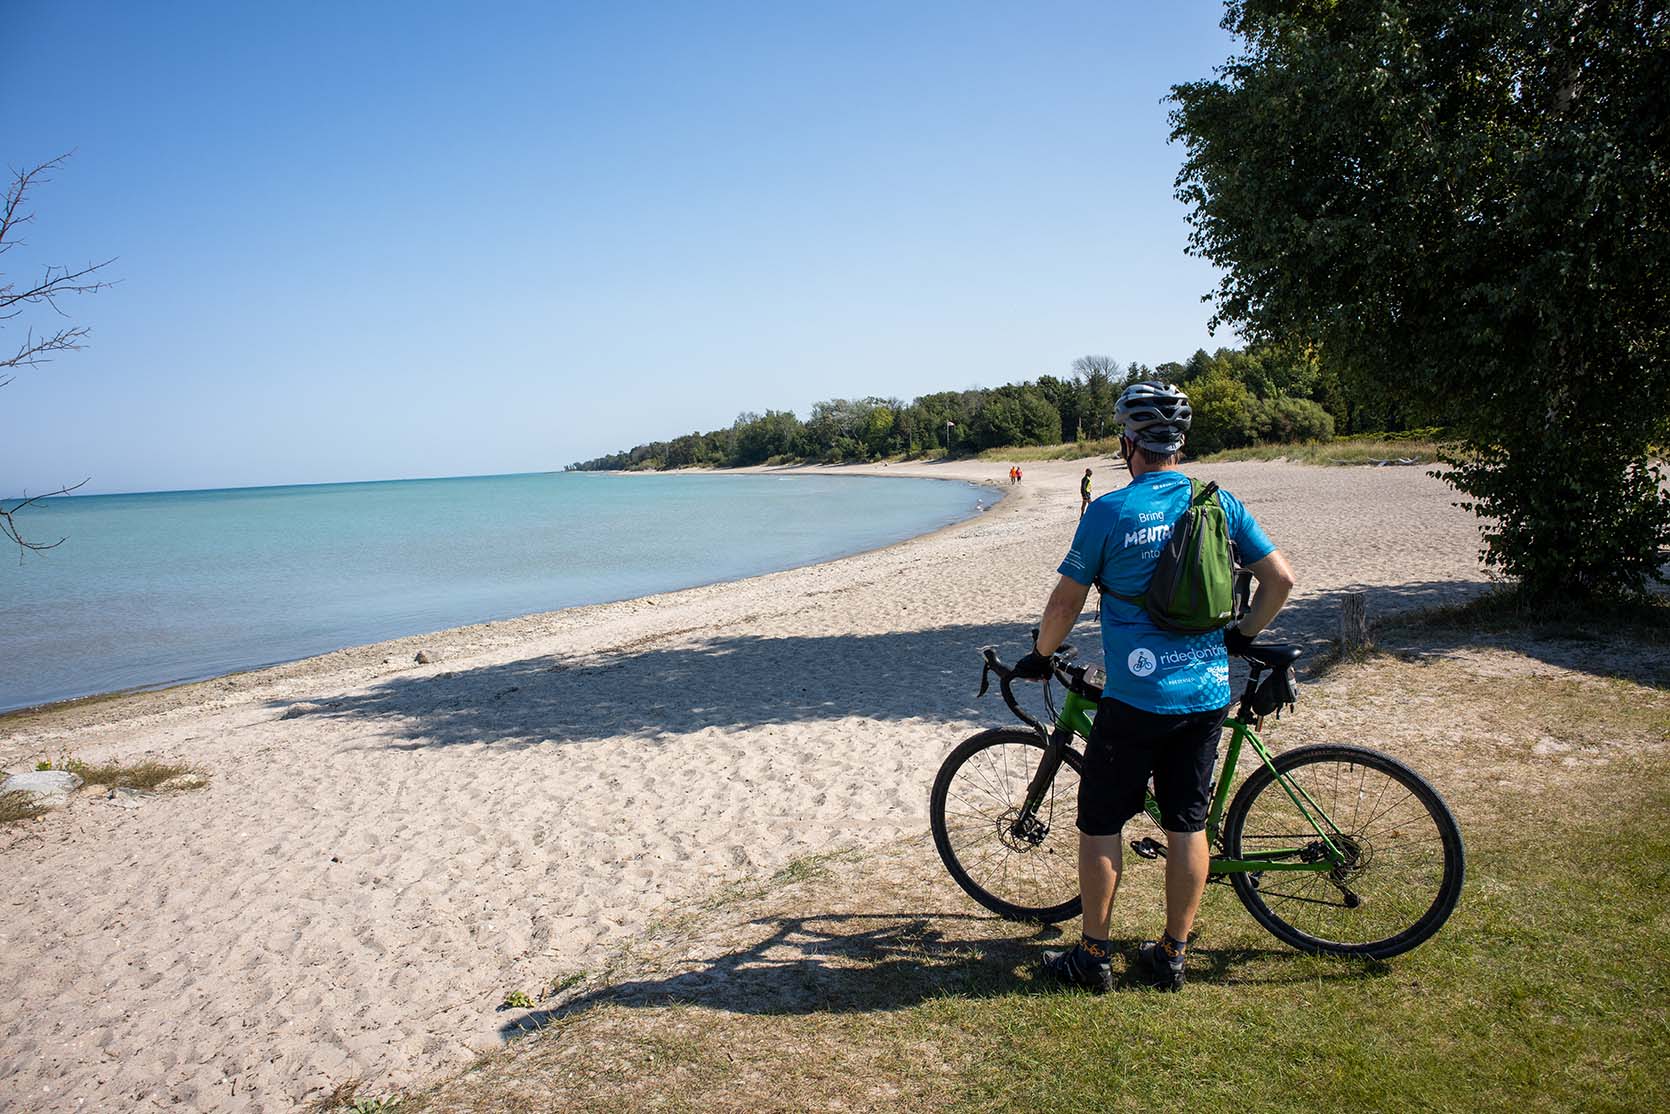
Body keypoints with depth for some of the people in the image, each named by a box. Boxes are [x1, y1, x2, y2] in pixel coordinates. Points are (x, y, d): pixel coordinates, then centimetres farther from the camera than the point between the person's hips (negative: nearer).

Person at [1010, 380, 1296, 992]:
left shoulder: (1109, 511, -10)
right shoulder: (1220, 503, 3)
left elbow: (1066, 601, -6)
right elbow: (1280, 579, 5)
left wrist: (1039, 657, 10)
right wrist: (1241, 634, 19)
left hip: (1134, 698, -5)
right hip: (1207, 695, 5)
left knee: (1099, 825, 9)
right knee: (1188, 827, 13)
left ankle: (1092, 956, 18)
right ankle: (1171, 955, 24)